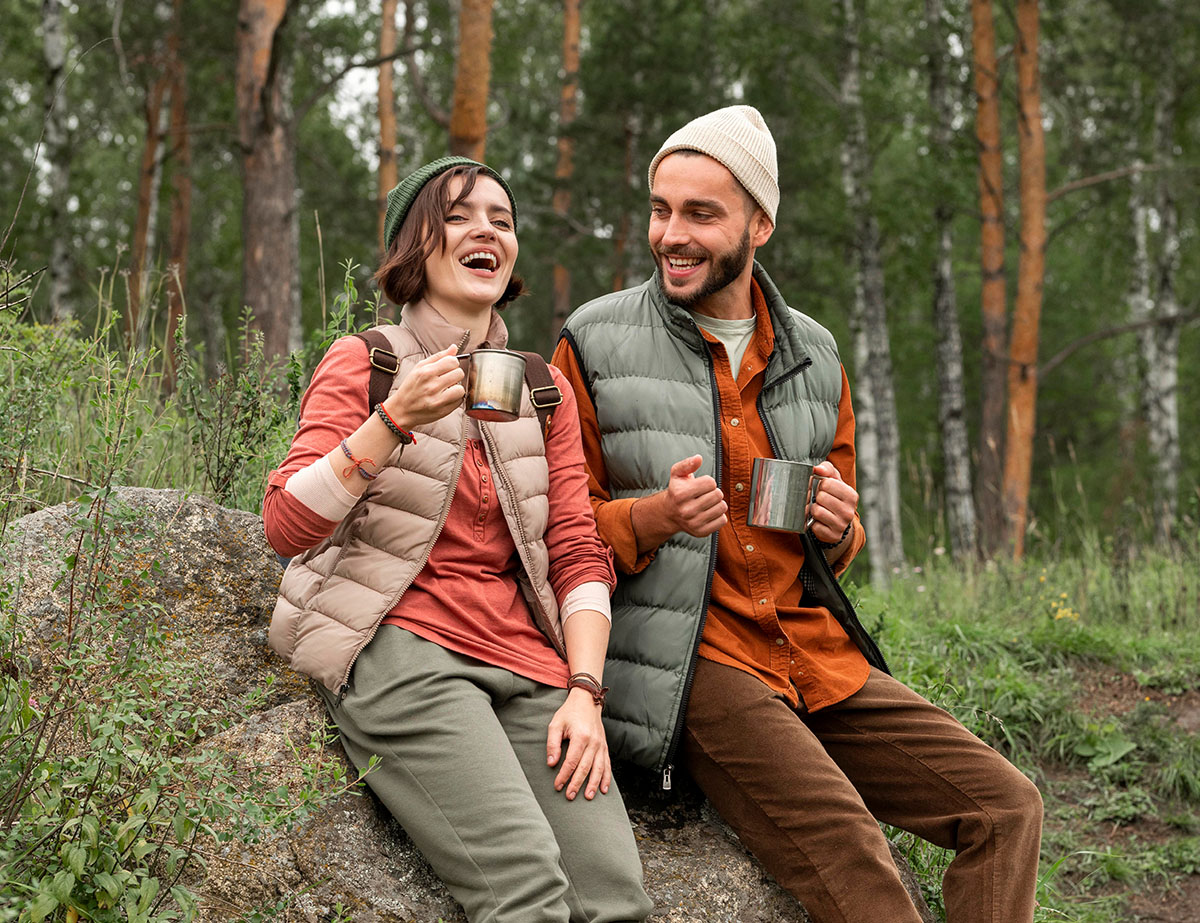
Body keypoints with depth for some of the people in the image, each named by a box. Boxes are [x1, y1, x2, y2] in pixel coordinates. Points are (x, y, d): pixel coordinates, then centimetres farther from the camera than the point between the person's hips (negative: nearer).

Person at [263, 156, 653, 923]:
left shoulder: (545, 389, 18)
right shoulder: (364, 362, 6)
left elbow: (579, 552, 13)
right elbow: (286, 528, -6)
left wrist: (584, 689, -2)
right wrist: (394, 421, -19)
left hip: (524, 659, 4)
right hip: (401, 646, -4)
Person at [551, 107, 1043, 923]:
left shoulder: (814, 357, 14)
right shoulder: (595, 344, 1)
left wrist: (838, 527, -1)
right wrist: (654, 519, -19)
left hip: (815, 651, 6)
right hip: (686, 655, -5)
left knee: (1007, 807, -4)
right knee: (848, 853, -26)